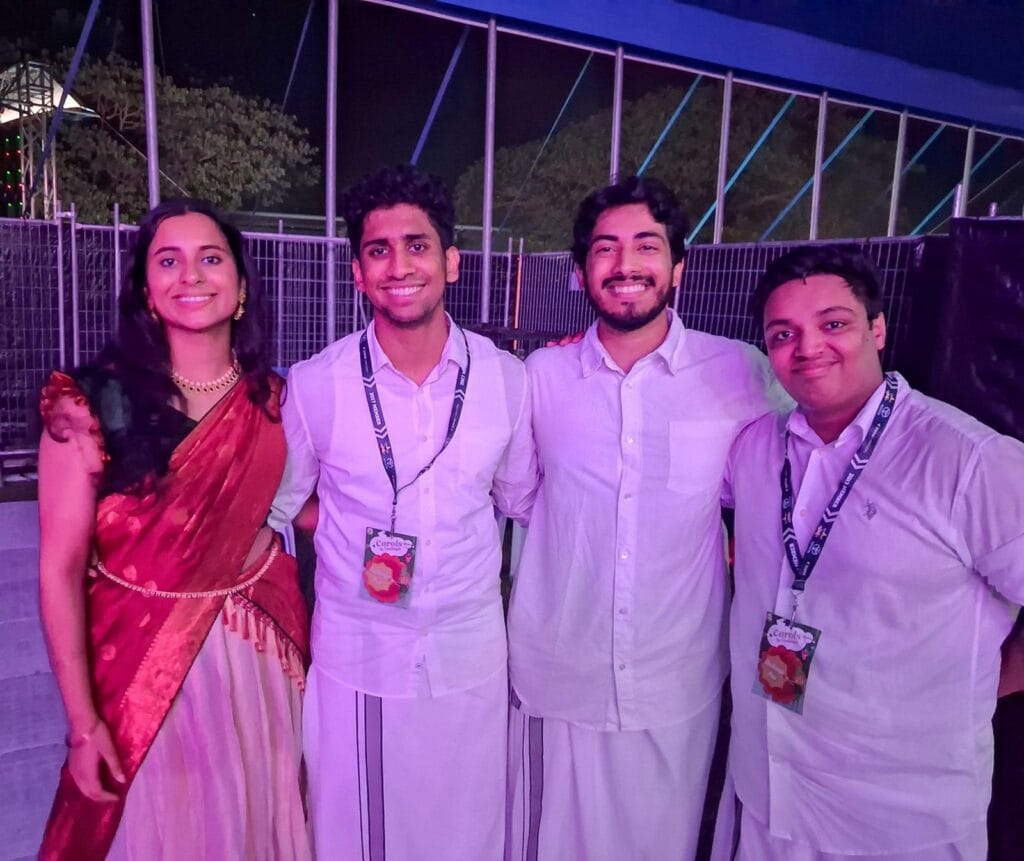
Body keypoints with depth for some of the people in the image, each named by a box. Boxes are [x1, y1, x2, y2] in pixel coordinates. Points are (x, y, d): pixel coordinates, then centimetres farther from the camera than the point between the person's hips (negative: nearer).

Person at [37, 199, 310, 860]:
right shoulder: (94, 402, -15)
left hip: (261, 656, 4)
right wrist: (83, 722, -12)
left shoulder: (271, 397, -3)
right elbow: (60, 569, -13)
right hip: (146, 663, -3)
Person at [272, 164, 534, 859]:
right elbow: (279, 505, 4)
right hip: (355, 656, -1)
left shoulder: (505, 378, -5)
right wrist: (359, 543, -5)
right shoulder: (316, 386, -9)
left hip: (471, 654, 1)